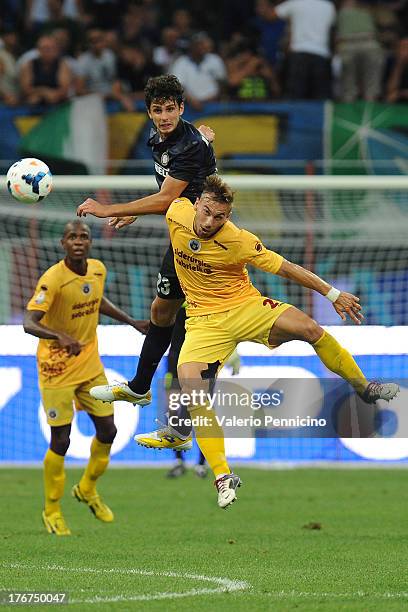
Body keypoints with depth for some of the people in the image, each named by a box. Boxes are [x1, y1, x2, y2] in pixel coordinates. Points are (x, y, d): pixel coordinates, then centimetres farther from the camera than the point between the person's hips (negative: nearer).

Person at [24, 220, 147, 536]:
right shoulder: (52, 279, -23)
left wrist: (132, 322, 20)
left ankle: (88, 489, 35)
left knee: (107, 431, 9)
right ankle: (52, 511, 15)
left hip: (90, 364, 6)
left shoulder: (98, 270, -1)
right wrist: (60, 336, -49)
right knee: (61, 441, -4)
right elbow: (29, 323, -32)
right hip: (57, 368, -6)